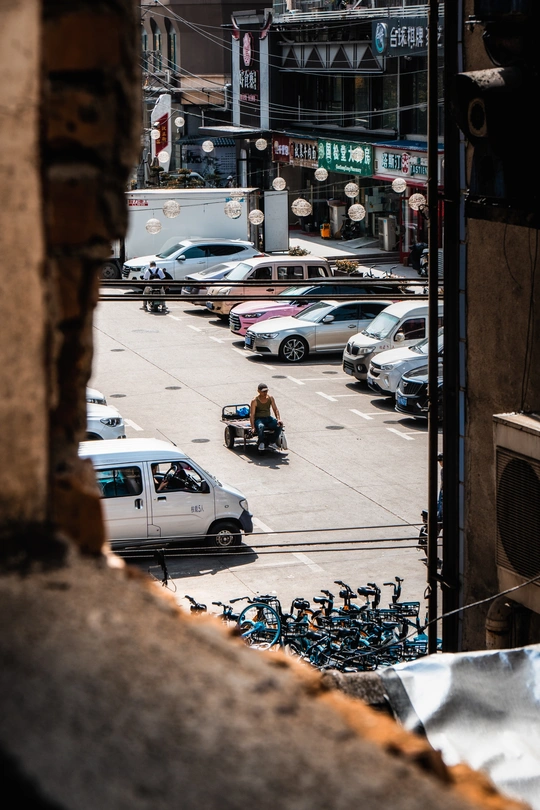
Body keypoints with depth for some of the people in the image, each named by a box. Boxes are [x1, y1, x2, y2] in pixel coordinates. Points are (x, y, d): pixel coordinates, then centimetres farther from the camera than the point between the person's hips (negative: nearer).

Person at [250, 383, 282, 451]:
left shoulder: (270, 398, 4)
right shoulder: (255, 401, -9)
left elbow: (275, 410, 5)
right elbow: (252, 414, -12)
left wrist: (278, 419, -14)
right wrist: (253, 427, -23)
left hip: (268, 418, 5)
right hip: (259, 419, -5)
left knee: (279, 425, -25)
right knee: (261, 426, -41)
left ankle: (273, 443, -17)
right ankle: (261, 443, -25)